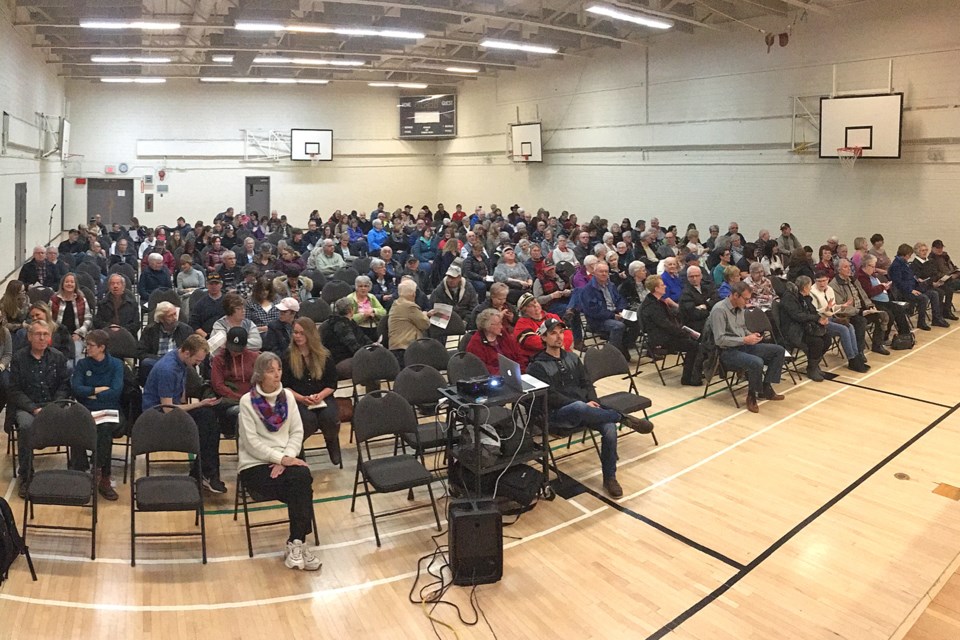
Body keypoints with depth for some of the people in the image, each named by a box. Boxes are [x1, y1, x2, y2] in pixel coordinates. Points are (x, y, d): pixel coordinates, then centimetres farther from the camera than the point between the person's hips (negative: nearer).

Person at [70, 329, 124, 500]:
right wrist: (99, 390, -7)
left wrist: (90, 394, -5)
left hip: (110, 410, -2)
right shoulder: (82, 364, 9)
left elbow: (116, 392, -8)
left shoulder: (116, 364, 3)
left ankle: (101, 475, -27)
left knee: (105, 428, -34)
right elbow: (76, 388, -4)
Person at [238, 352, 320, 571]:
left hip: (284, 460, 4)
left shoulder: (287, 396, 6)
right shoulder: (247, 401, -7)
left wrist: (287, 458, -12)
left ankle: (296, 543, -20)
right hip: (255, 465, -4)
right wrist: (281, 458, -20)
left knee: (303, 477, -30)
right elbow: (252, 442, -12)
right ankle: (298, 542, -11)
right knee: (300, 487, -28)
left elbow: (297, 432, 4)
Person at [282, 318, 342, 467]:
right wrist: (301, 398, -15)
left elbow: (332, 384, 7)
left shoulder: (324, 356, 7)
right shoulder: (288, 357, 4)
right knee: (309, 420, -33)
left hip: (322, 398, 2)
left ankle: (332, 442, 4)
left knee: (330, 418, -30)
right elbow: (285, 386, 1)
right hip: (297, 399, -1)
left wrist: (320, 396, -13)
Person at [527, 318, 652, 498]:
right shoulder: (537, 366, -1)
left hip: (584, 407, 5)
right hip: (559, 413, -5)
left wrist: (592, 401, -6)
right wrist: (582, 404, -17)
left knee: (609, 428, -24)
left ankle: (609, 478, -8)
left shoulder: (572, 358, 19)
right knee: (578, 407, -41)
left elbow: (586, 383, 17)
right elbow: (550, 396, -10)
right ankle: (624, 418, -25)